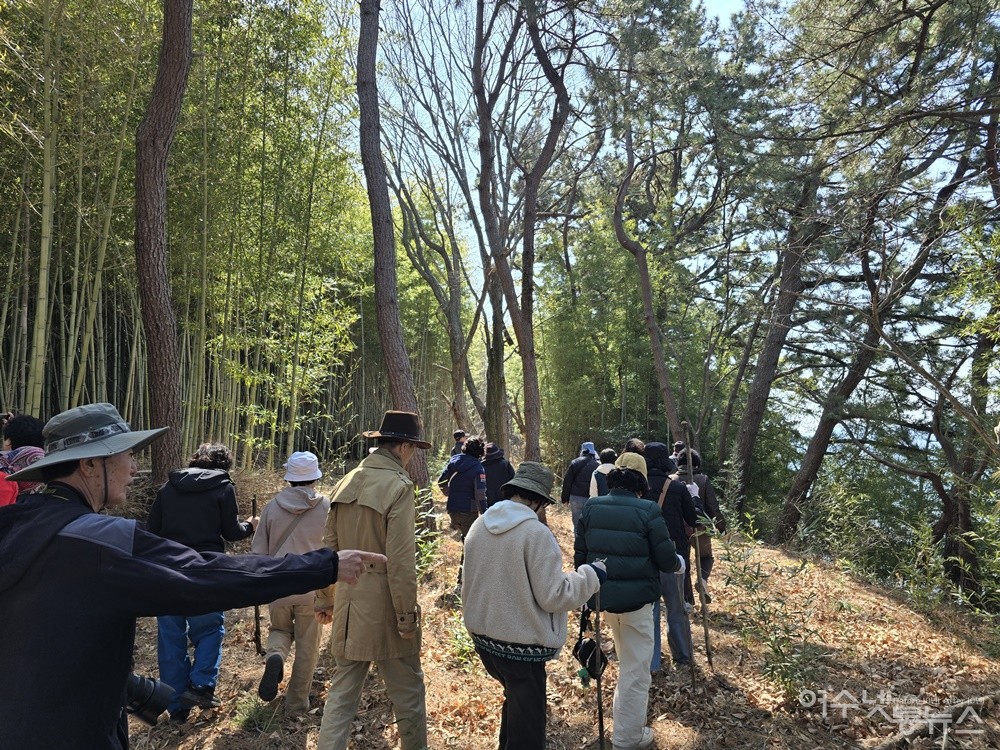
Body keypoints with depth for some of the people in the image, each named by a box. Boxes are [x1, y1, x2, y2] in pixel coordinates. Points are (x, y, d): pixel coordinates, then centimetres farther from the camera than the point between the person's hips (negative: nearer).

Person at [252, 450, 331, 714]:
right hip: (312, 588, -2)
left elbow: (258, 550, 4)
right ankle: (297, 702, 23)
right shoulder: (326, 507, -9)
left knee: (279, 629, 26)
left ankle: (275, 656, -4)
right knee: (307, 647, 14)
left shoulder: (272, 506, -2)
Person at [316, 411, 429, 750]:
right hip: (383, 605, -6)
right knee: (408, 692, 14)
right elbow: (400, 562, -19)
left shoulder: (346, 483, 3)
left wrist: (324, 600, 17)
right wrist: (407, 617, -12)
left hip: (348, 603, 6)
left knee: (342, 691, 18)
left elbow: (329, 548, 9)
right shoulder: (399, 487, -17)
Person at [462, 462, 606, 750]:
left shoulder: (478, 526, -1)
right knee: (527, 719, 11)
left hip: (483, 636, 7)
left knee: (514, 698, 28)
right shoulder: (536, 533, -22)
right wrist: (591, 575, -6)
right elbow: (553, 596, -19)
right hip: (521, 643, -7)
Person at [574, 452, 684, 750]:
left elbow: (580, 554, 4)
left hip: (602, 594, 5)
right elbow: (666, 560, -10)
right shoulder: (647, 511, -16)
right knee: (635, 669, 10)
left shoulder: (591, 507, -3)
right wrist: (679, 563, 13)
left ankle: (623, 715, 47)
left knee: (625, 659, 29)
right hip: (636, 598, -5)